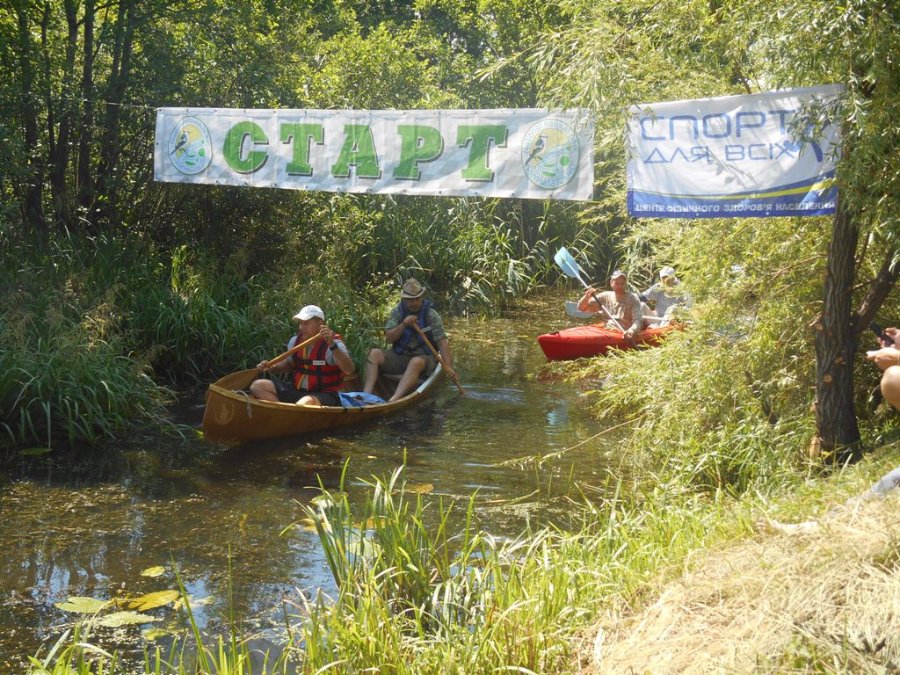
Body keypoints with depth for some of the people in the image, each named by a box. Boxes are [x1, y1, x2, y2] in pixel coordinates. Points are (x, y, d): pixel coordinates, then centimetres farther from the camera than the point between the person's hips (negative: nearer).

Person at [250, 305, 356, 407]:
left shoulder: (334, 343, -13)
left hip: (324, 396, -7)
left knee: (306, 402, -43)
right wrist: (272, 367, 6)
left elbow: (349, 370, -29)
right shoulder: (295, 341, 6)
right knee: (258, 386, -10)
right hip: (295, 391, 7)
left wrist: (332, 345, -38)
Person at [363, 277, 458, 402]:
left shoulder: (431, 315, -5)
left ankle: (393, 401, -56)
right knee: (374, 354, -20)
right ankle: (366, 395, -38)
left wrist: (448, 366, -22)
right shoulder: (397, 312, 3)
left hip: (424, 358, -4)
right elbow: (389, 338, -4)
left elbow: (442, 341, -11)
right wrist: (403, 325, -22)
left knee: (416, 362, -39)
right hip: (400, 356, 4)